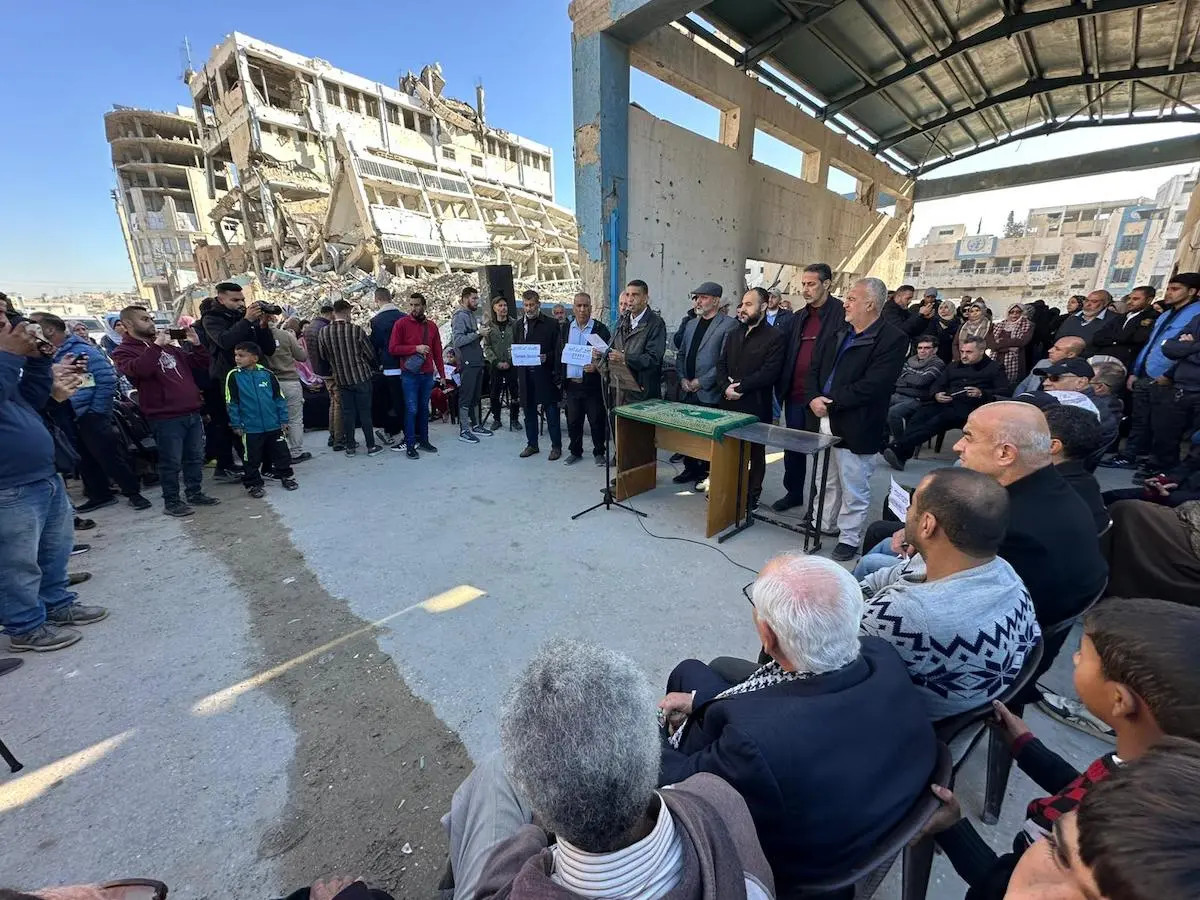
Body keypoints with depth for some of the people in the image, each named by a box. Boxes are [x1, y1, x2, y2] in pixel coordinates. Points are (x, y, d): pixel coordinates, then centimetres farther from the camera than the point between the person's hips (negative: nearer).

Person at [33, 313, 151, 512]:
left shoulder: (81, 350, -10)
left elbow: (107, 379, -14)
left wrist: (96, 411, -13)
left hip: (91, 418, -7)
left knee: (111, 456, -5)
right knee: (85, 461, 14)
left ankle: (133, 492, 5)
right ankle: (100, 495, 25)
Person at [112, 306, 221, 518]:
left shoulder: (169, 346, 19)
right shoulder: (124, 351, 1)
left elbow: (202, 367, 17)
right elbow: (139, 369, -22)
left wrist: (196, 344, 4)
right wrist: (156, 345, -15)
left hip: (192, 412, 6)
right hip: (165, 417, -6)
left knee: (195, 457, 12)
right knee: (171, 462, 1)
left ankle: (195, 493, 24)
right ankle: (171, 501, 13)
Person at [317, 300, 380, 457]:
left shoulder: (323, 332, -3)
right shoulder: (356, 330, -12)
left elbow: (323, 356, 8)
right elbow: (370, 354, -5)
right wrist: (370, 367, 15)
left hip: (340, 379, 3)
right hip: (361, 376, -3)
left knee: (347, 412, 11)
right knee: (365, 412, 3)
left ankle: (350, 446, 18)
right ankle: (371, 446, 8)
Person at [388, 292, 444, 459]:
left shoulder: (431, 325, 11)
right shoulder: (401, 323, -2)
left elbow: (437, 352, 14)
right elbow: (392, 348, -6)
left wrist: (442, 373, 12)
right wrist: (415, 348, -14)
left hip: (427, 375, 4)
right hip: (410, 375, -4)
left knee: (424, 408, 12)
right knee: (411, 410, -3)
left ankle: (423, 440, 22)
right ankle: (410, 445, 4)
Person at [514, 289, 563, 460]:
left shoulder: (551, 324, -1)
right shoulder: (518, 326, 12)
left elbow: (558, 351, -3)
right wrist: (518, 374, 1)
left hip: (545, 374, -4)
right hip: (525, 375, 4)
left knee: (551, 411, 1)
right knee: (529, 411, 11)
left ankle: (556, 446, 11)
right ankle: (532, 444, 23)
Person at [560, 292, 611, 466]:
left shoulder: (600, 329, -3)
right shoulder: (565, 329, 9)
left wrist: (596, 366, -23)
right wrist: (561, 382, 7)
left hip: (592, 384, -3)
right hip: (571, 384, 4)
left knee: (597, 421, 4)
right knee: (573, 421, 12)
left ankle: (599, 452, 21)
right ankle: (575, 451, 27)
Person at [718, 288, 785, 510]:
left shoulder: (775, 336, -5)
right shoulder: (734, 334, 16)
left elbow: (770, 371, -15)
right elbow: (721, 364, 10)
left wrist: (741, 387, -17)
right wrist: (726, 386, -8)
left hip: (755, 406, -5)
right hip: (729, 403, 5)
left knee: (755, 453, 7)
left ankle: (751, 497, 19)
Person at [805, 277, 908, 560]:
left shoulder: (892, 339, -11)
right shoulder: (838, 334, 12)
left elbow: (871, 386, -20)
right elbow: (815, 370, 10)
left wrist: (831, 402, -17)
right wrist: (814, 398, -9)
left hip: (855, 429, -7)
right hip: (823, 422, 7)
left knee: (853, 489, 7)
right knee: (826, 482, 20)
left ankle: (849, 539, 21)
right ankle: (822, 525, 36)